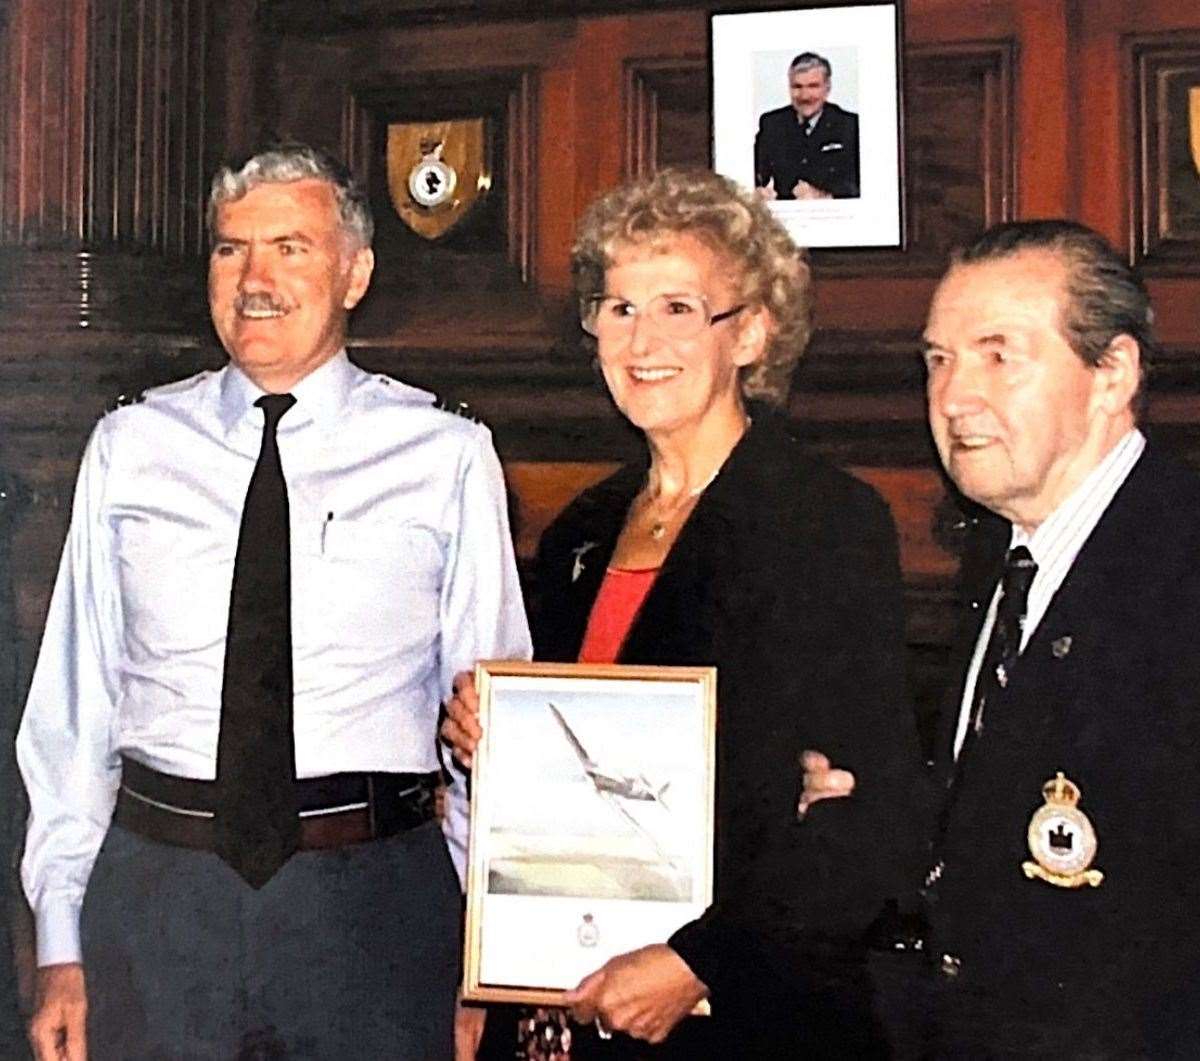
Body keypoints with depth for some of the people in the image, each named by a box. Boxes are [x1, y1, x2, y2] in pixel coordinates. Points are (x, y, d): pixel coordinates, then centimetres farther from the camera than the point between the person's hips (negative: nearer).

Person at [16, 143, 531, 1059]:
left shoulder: (448, 456, 1)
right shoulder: (129, 447, 6)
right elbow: (75, 701, 7)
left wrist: (489, 957, -1)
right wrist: (61, 946, 4)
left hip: (375, 903, -1)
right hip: (154, 889, 2)